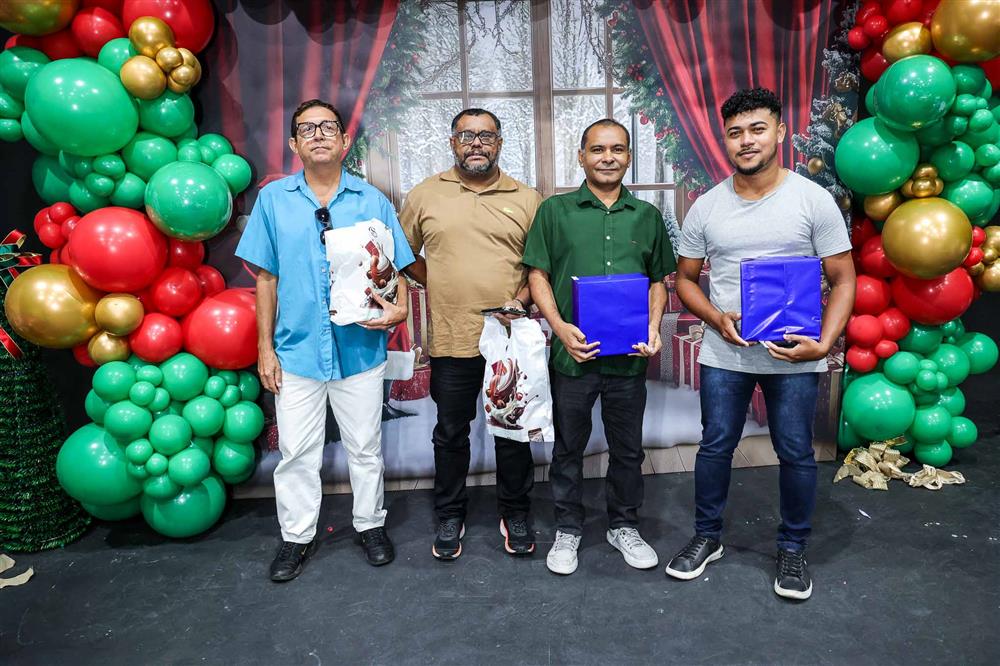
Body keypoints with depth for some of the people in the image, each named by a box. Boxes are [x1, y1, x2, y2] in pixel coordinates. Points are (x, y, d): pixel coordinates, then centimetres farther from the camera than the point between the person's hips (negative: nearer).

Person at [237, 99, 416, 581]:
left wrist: (398, 309, -16)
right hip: (296, 350, 0)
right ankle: (297, 536, 29)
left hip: (360, 348, 0)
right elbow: (266, 278, 4)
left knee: (365, 447, 13)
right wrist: (265, 348, 1)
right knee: (296, 451, 10)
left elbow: (396, 269, 5)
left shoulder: (372, 201, 1)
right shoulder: (273, 199, 2)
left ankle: (370, 525, 33)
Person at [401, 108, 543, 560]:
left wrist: (521, 299, -12)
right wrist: (438, 285, 1)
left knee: (513, 432, 12)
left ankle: (515, 515, 32)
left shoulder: (526, 199, 4)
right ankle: (449, 516, 32)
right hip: (451, 339, 0)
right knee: (450, 434, 13)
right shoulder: (424, 195, 4)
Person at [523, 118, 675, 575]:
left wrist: (654, 326, -4)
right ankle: (567, 529, 30)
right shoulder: (555, 211, 1)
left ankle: (623, 525, 34)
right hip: (573, 353, -2)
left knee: (628, 447, 14)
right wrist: (560, 326, -15)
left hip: (629, 355, 2)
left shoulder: (647, 216, 8)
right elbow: (538, 275, -1)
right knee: (568, 446, 11)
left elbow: (659, 280, 13)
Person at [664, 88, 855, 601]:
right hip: (724, 354, 2)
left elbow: (843, 279, -3)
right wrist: (718, 319, -11)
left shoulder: (813, 199, -5)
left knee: (796, 454, 10)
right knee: (715, 446, 11)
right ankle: (707, 537, 31)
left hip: (795, 356, -1)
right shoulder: (706, 207, 1)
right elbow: (685, 278, 8)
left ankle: (792, 548, 31)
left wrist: (824, 344, -16)